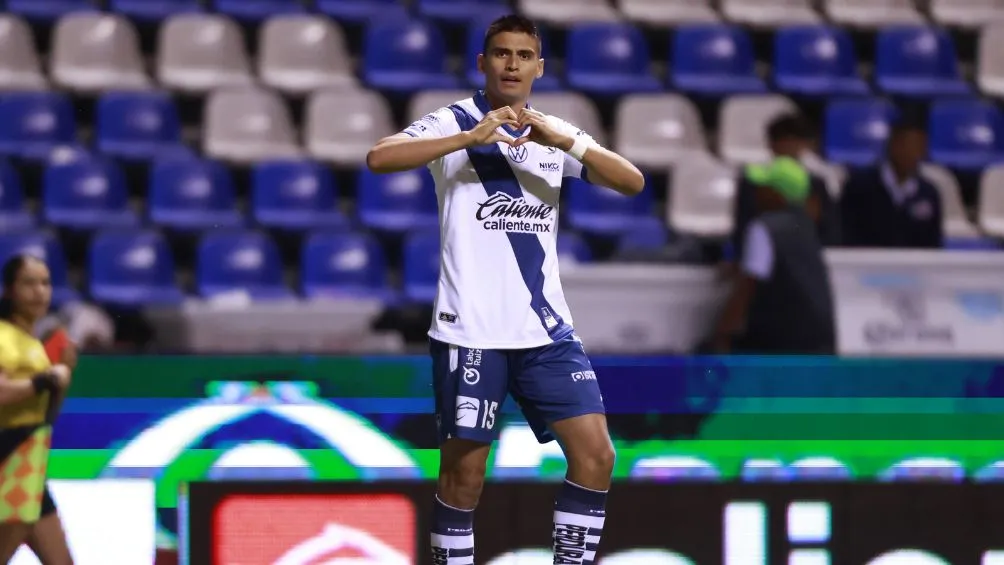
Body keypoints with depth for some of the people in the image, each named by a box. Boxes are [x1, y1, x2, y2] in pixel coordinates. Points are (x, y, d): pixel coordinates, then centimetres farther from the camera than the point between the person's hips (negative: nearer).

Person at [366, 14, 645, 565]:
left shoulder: (554, 132, 11)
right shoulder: (457, 121, -2)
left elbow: (632, 182, -2)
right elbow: (379, 158, -19)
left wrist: (566, 142, -18)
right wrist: (472, 138, -28)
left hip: (545, 327, 4)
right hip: (471, 329, -4)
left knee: (595, 454, -4)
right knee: (464, 469, -1)